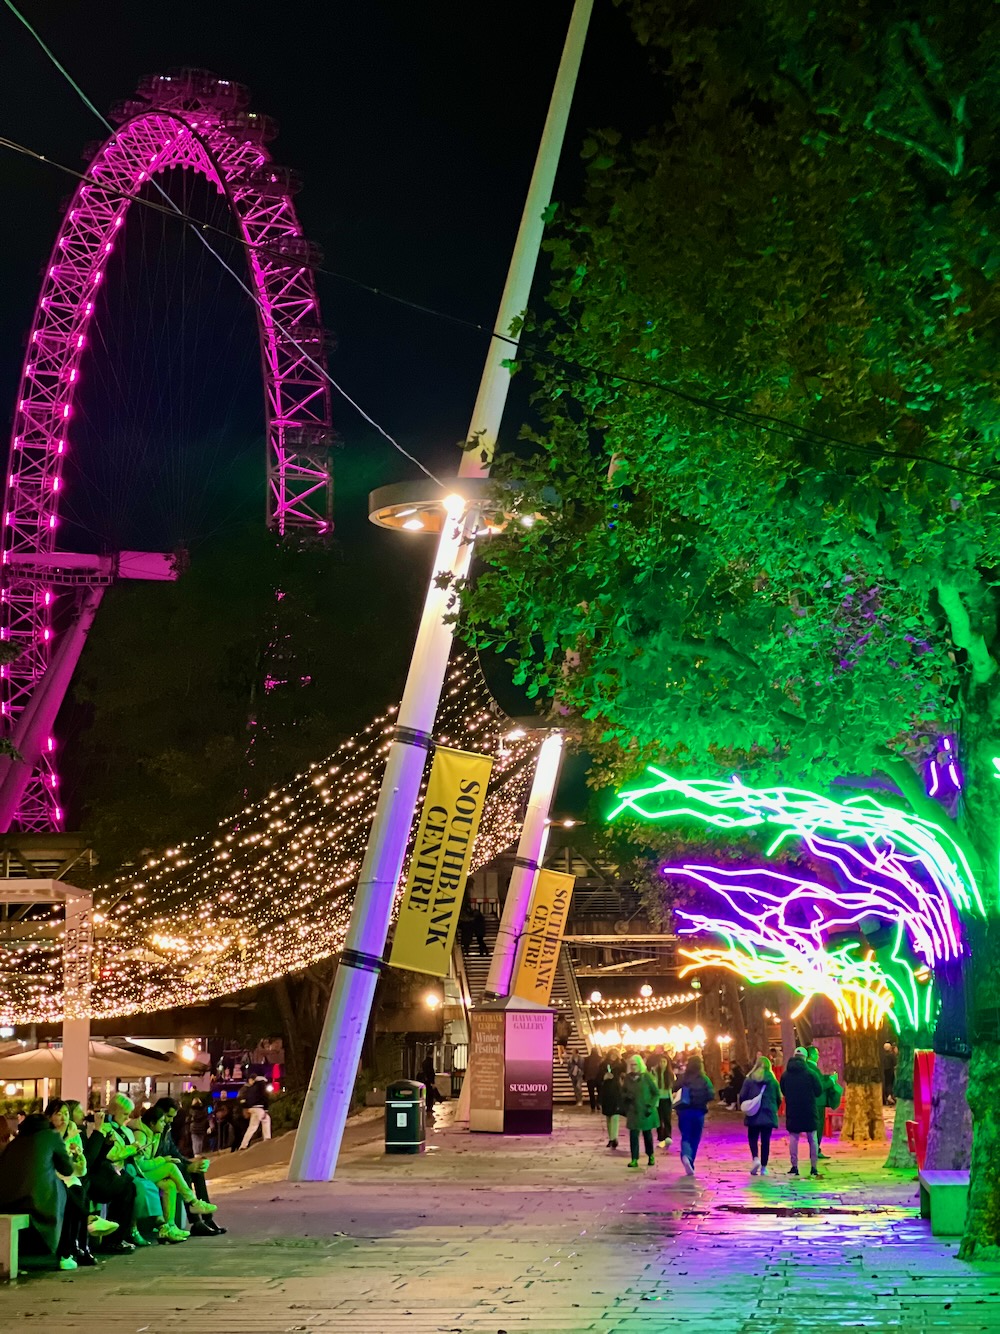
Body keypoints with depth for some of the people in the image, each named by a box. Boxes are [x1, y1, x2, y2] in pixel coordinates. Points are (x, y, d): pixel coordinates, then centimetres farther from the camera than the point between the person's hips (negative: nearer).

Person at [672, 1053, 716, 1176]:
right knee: (695, 1138, 14)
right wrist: (702, 1099, 8)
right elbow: (711, 1095, -8)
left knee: (685, 1136, 3)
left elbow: (674, 1090, -6)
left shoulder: (682, 1078, -2)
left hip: (683, 1111, 0)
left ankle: (685, 1156, -27)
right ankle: (690, 1164, 15)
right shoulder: (704, 1079, -4)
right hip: (698, 1111, 0)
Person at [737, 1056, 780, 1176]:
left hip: (753, 1114, -1)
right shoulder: (773, 1080, 1)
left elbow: (742, 1096, -5)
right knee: (765, 1140, 6)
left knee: (753, 1138, 11)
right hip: (769, 1114, 1)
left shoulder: (749, 1079, -3)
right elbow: (779, 1098, 5)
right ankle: (763, 1167, 5)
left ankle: (756, 1158, -14)